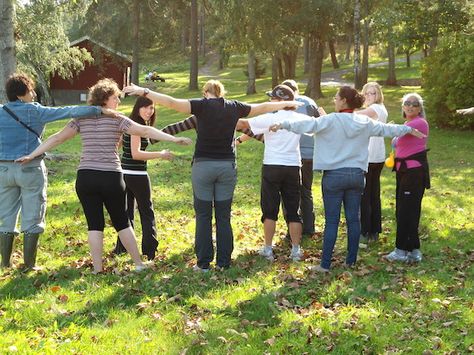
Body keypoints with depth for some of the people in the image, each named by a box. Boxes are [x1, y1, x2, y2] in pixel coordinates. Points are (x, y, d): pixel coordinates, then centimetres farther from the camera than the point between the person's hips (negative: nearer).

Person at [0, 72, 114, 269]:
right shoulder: (35, 111, -7)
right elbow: (68, 112, -10)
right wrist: (99, 110, -8)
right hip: (30, 168, -4)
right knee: (32, 219, 5)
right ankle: (29, 264, 8)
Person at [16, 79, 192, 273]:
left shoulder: (81, 119, 7)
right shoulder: (117, 119, -2)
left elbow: (56, 138, 5)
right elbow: (145, 131, -7)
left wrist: (31, 156, 9)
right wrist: (174, 139, -6)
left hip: (85, 177, 2)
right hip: (111, 177, -2)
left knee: (94, 224, 7)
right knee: (121, 222, 11)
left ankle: (97, 268, 5)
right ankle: (139, 263, 17)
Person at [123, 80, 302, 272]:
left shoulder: (202, 105, -3)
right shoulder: (234, 107, 7)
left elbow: (172, 102, -13)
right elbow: (263, 108, 20)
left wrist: (144, 92, -10)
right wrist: (287, 104, 35)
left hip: (203, 165, -3)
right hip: (227, 166, 3)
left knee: (203, 216, 4)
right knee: (224, 216, 9)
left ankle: (203, 263, 6)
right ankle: (223, 262, 13)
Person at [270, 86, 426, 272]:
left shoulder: (331, 121, -10)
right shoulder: (365, 122, 5)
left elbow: (307, 124, -22)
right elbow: (387, 129, 18)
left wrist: (283, 124, -21)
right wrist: (409, 129, 34)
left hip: (334, 175, -4)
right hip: (356, 175, 4)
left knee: (332, 221, -2)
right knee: (353, 219, 11)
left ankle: (325, 264, 0)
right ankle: (351, 260, 19)